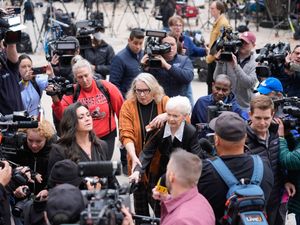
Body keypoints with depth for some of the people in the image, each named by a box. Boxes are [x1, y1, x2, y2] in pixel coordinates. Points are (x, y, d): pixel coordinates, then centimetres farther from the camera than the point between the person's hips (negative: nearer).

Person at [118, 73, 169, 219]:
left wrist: (166, 115, -30)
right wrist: (134, 157, -29)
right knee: (140, 200, 13)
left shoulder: (164, 101, -4)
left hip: (161, 162, 0)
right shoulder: (128, 105, -7)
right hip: (139, 161, 0)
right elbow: (126, 135, -14)